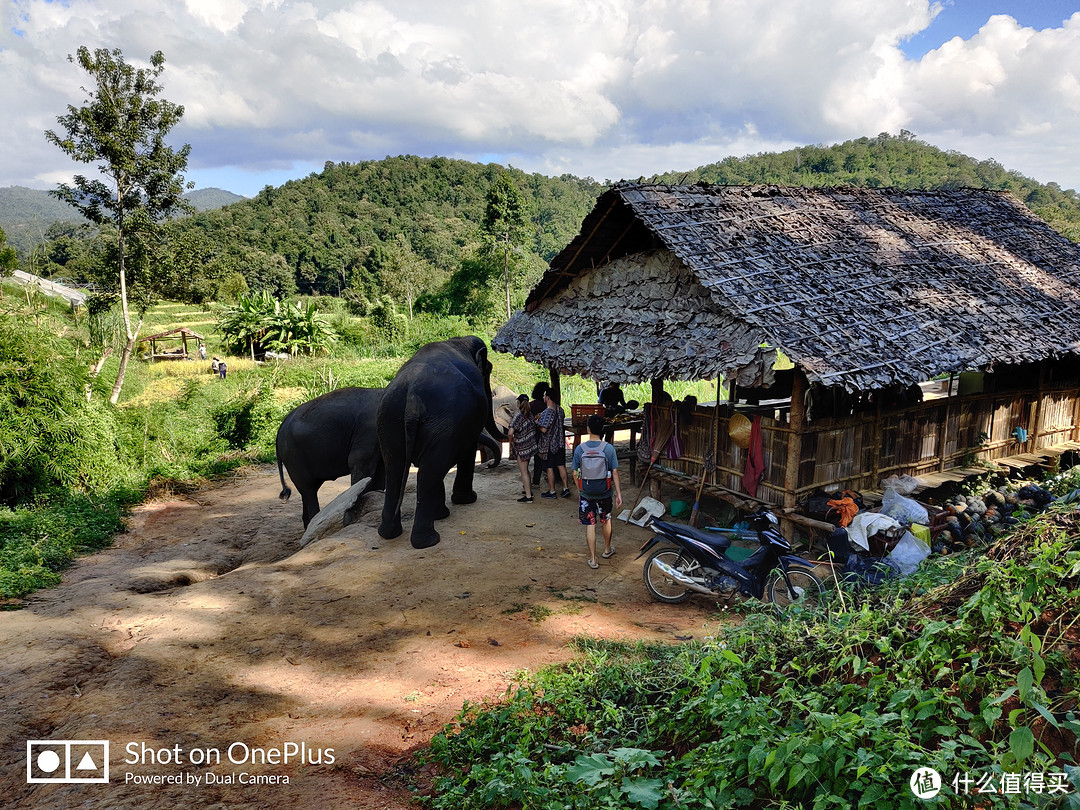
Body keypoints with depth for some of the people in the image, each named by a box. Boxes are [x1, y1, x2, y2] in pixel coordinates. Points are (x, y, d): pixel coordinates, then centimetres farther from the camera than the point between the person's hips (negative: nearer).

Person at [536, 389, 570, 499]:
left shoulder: (547, 412, -23)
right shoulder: (560, 410, 3)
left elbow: (544, 429, -27)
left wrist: (537, 423, -6)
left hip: (549, 444, -7)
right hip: (559, 443, 7)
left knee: (549, 468, 4)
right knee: (561, 466, 13)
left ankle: (552, 491, 11)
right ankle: (565, 488, 14)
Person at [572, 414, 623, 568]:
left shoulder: (580, 448, -9)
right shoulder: (608, 448, -12)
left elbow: (575, 473, -3)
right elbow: (615, 472, -9)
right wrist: (619, 493, -2)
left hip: (586, 493, 0)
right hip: (604, 493, 1)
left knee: (590, 525, 6)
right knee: (606, 521, 23)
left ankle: (593, 559, 10)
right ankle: (607, 549, 41)